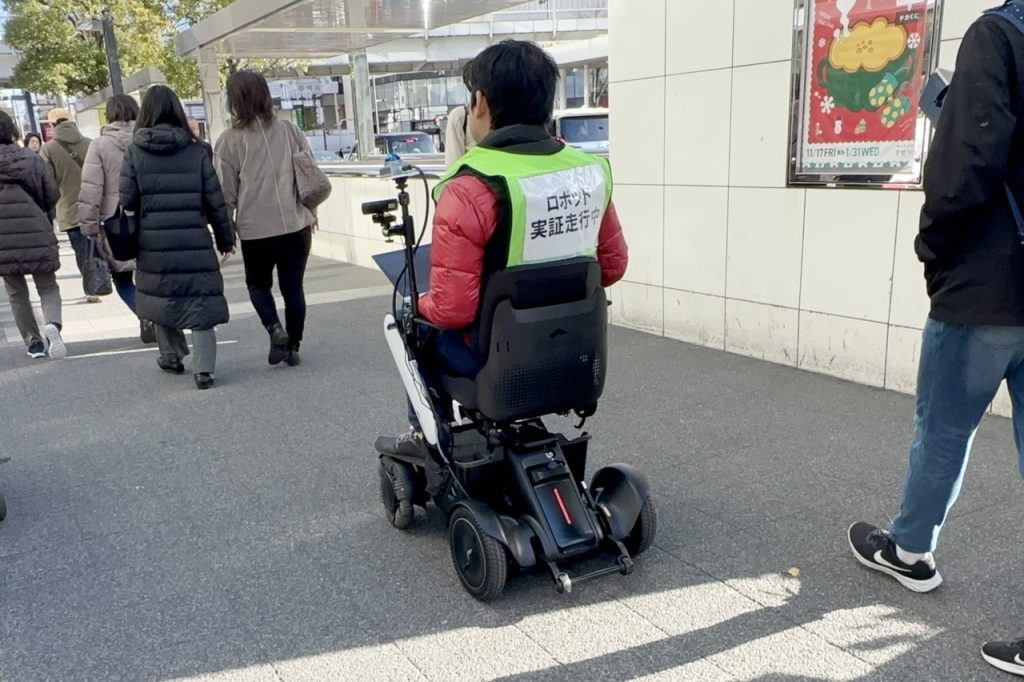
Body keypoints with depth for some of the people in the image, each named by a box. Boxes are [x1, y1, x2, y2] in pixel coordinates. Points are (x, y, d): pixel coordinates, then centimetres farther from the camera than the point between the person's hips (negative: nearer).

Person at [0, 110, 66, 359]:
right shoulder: (32, 158, 0)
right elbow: (52, 196, 2)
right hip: (36, 234, 0)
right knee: (48, 287, 12)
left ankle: (34, 342, 15)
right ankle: (52, 324, -16)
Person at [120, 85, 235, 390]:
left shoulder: (134, 152, -2)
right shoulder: (195, 151, -1)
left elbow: (127, 200, -3)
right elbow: (215, 199, 1)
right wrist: (225, 238, 10)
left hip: (153, 243, 1)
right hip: (195, 242, 0)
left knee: (160, 296, 19)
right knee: (199, 300, 3)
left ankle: (173, 355, 32)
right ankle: (204, 367, -5)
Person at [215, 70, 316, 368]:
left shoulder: (229, 140, -6)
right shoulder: (288, 130, 2)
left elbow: (226, 192, -3)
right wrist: (310, 212, 20)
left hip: (256, 230, -2)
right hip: (296, 225, 2)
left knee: (257, 283, 20)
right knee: (293, 287, 13)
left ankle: (275, 329, -1)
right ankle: (293, 346, 18)